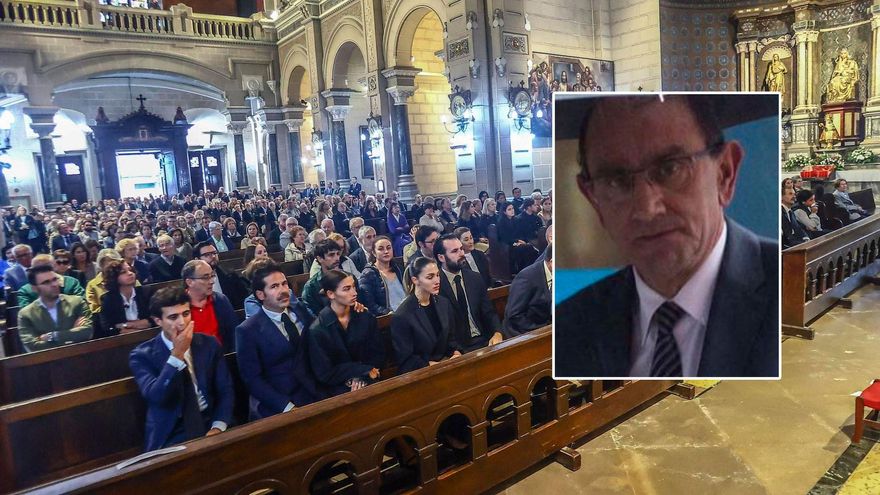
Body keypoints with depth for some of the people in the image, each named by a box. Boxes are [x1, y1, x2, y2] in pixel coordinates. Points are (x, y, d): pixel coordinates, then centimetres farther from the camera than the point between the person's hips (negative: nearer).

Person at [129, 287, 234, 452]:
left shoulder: (209, 344, 4)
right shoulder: (143, 355, -3)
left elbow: (226, 390, 3)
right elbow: (155, 397, -17)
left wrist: (218, 427, -12)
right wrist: (177, 354, -22)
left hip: (210, 425, 3)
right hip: (171, 435, -2)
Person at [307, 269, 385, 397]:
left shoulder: (366, 318, 0)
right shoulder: (317, 330, -11)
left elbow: (379, 354, 6)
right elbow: (325, 375, -9)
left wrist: (362, 377, -11)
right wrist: (365, 370, -10)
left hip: (369, 383, 4)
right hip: (337, 390, -4)